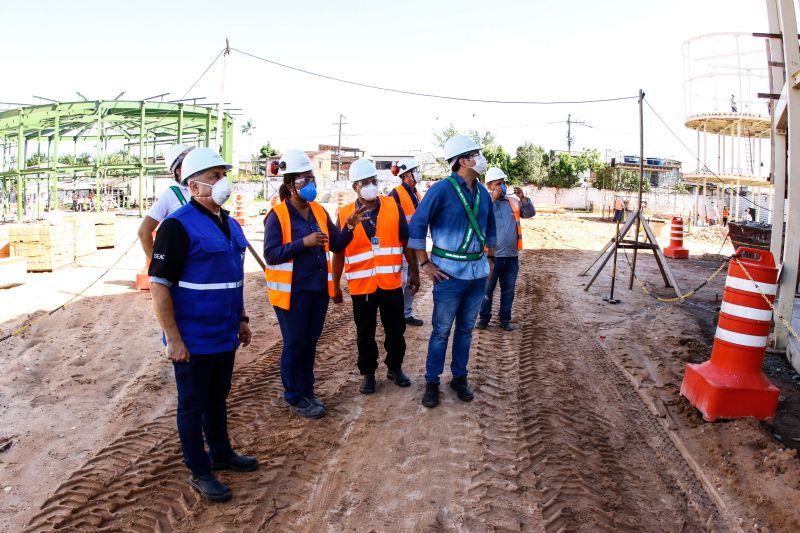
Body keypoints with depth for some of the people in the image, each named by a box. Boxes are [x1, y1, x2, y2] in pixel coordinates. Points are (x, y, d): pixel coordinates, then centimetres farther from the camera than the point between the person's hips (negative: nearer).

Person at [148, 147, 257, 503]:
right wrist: (173, 339, -19)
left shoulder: (229, 223, 9)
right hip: (193, 340, -7)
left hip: (225, 336, 7)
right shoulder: (178, 226, -16)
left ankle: (221, 453, 40)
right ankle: (200, 473, 24)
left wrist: (241, 319, 17)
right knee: (193, 405, 9)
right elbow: (159, 285, -18)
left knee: (218, 399, 22)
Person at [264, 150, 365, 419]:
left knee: (310, 343, 16)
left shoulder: (319, 212, 7)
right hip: (293, 292, -6)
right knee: (295, 344, 5)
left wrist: (349, 227, -10)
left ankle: (307, 391, 31)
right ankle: (294, 398, 20)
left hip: (318, 289, 6)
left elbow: (336, 245, 8)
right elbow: (270, 254, -17)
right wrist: (304, 242, -25)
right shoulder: (277, 215, -11)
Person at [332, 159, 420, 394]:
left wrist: (414, 273, 5)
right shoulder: (345, 215, -3)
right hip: (361, 286, -1)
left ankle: (395, 368, 32)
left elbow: (406, 242, 4)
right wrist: (336, 286, 5)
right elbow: (338, 253, 3)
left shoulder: (393, 207, -1)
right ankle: (368, 373, 27)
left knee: (396, 330, 13)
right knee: (365, 334, 11)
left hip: (391, 283, 1)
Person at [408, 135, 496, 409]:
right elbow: (417, 224, -11)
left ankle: (459, 378, 27)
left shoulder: (482, 192, 7)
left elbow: (490, 228, 21)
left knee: (466, 329, 14)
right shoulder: (442, 189, -12)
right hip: (449, 272, -6)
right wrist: (425, 263, -10)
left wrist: (490, 257, 17)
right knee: (441, 331, 2)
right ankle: (432, 382, 16)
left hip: (478, 272, 6)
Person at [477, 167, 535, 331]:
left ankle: (505, 319, 24)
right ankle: (484, 317, 20)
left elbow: (530, 213, 4)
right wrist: (492, 199, -21)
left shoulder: (513, 202, 8)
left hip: (512, 256, 4)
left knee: (508, 290, 12)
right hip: (492, 255, -4)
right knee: (487, 289, 6)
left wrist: (523, 198, -11)